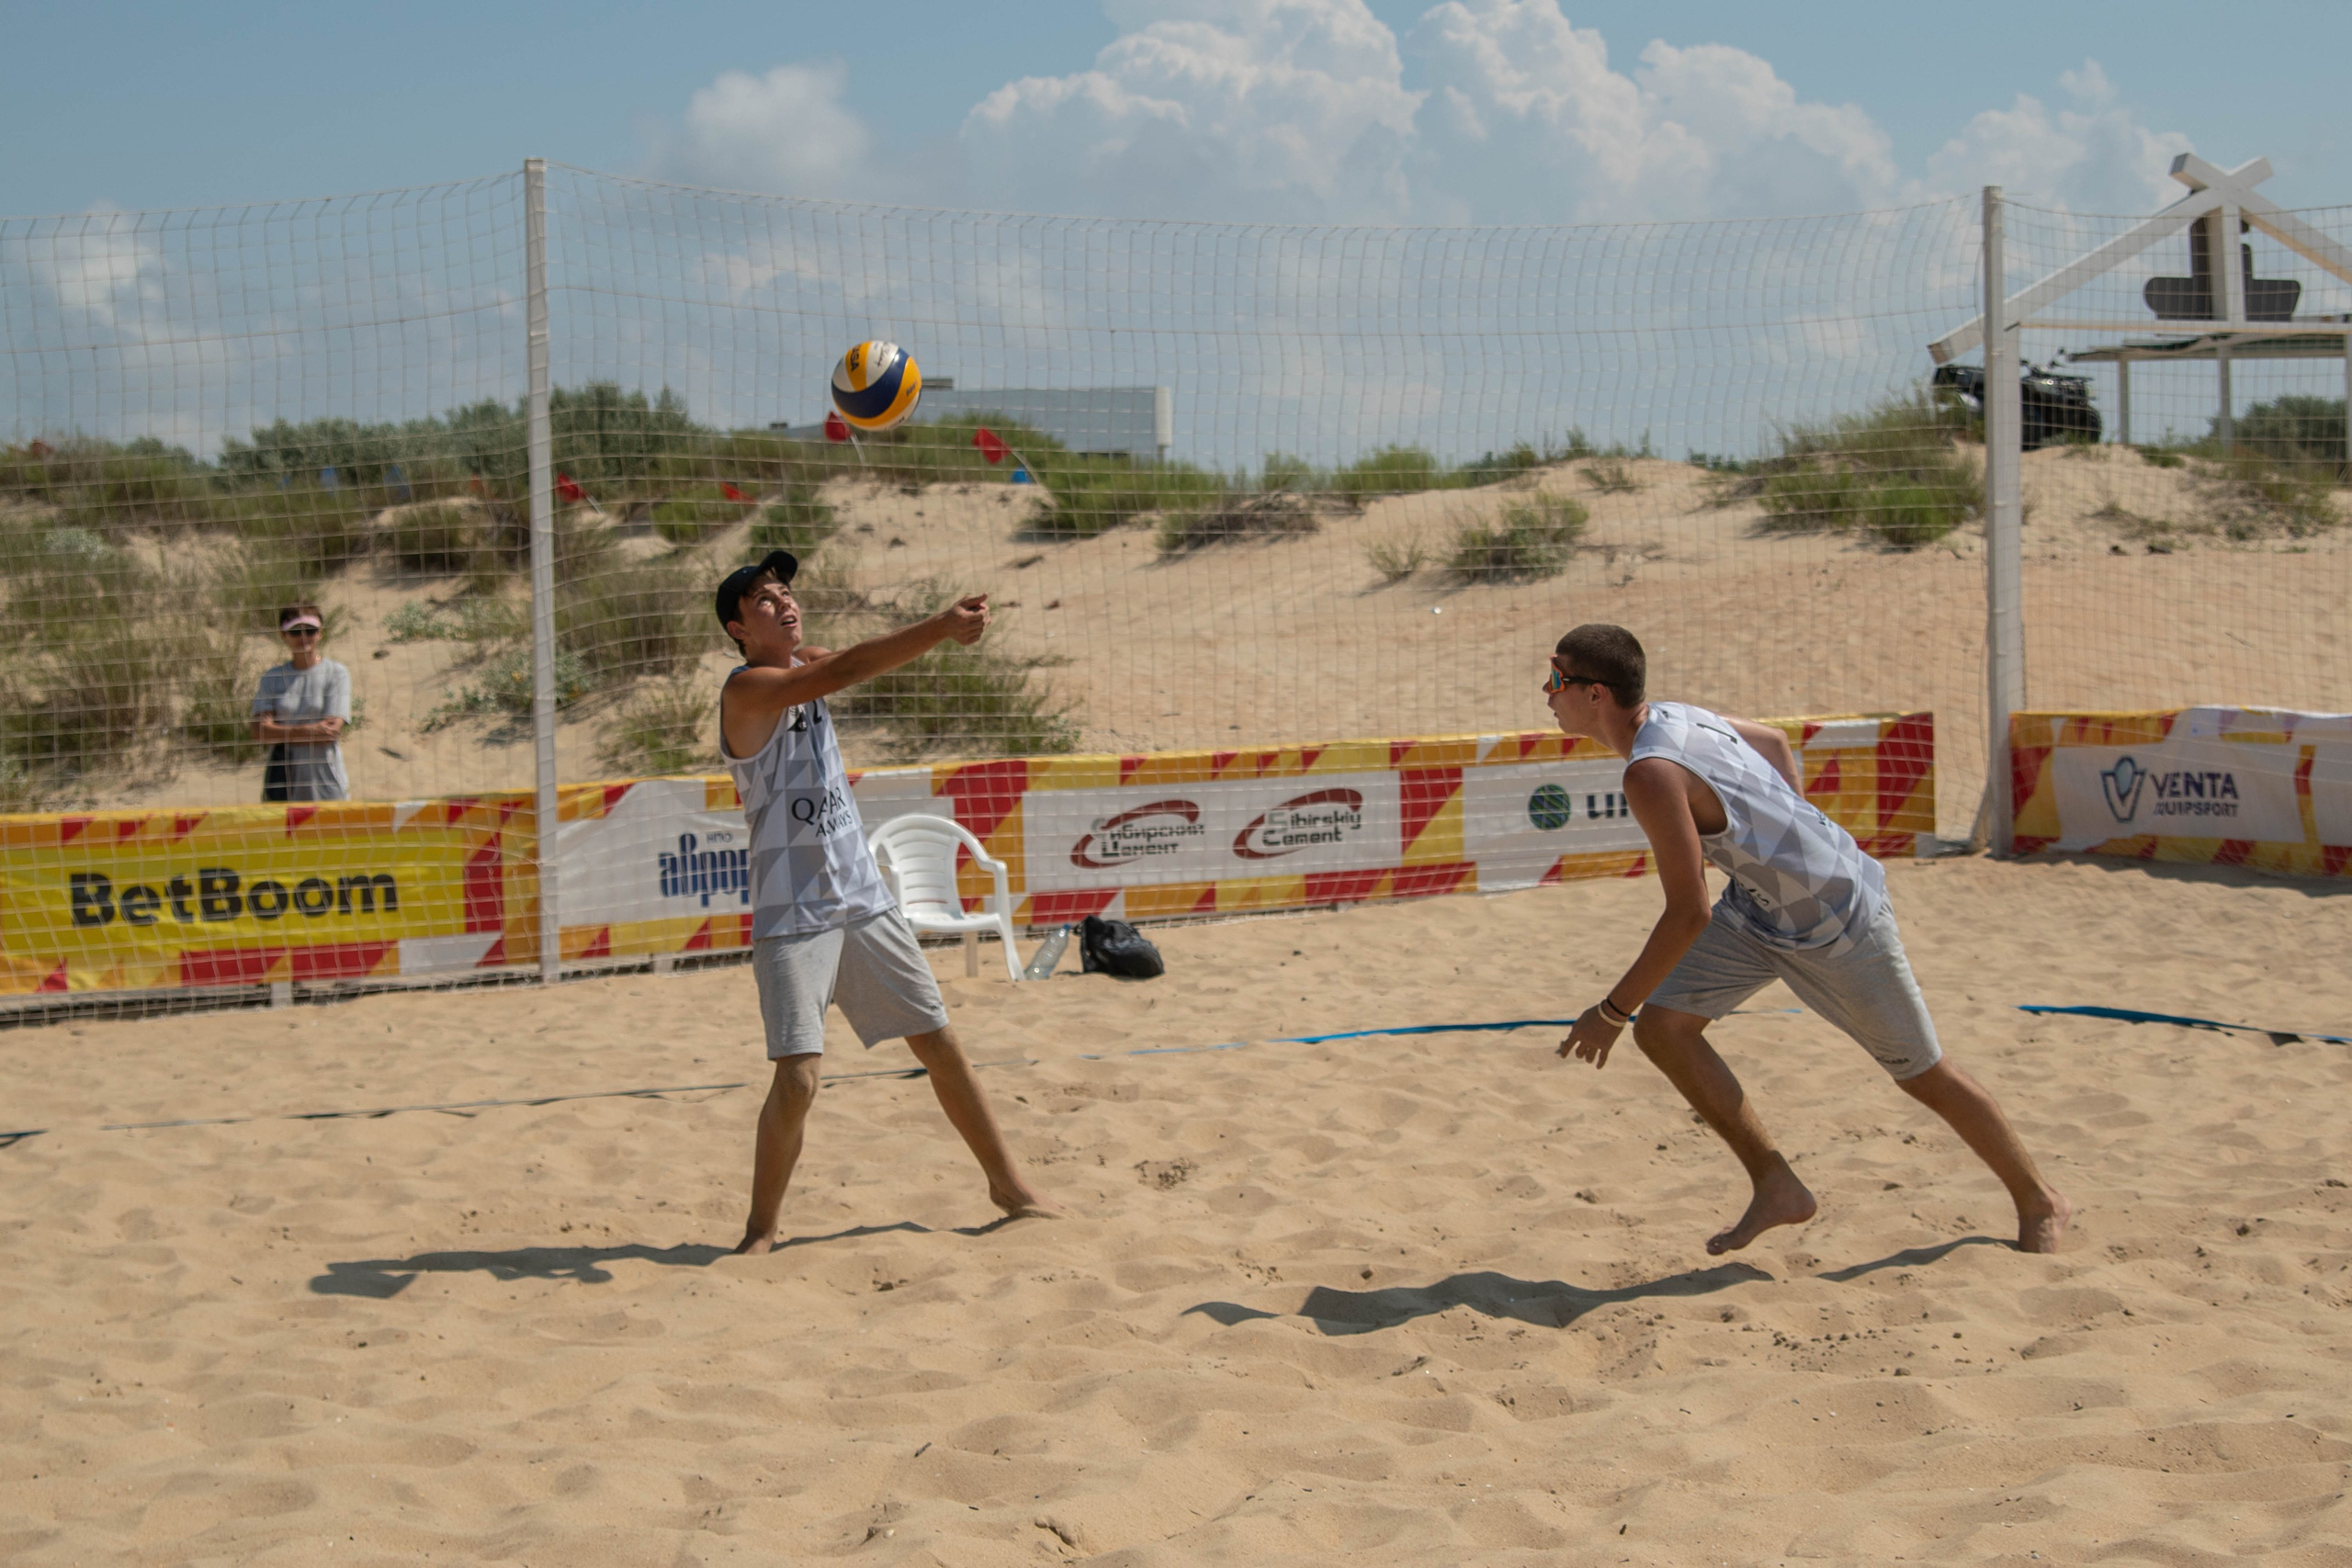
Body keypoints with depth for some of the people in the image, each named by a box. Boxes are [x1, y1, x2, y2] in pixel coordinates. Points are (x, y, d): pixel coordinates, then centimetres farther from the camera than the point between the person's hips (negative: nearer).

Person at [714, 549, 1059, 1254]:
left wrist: (944, 625, -24)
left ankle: (1007, 1183, 24)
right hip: (792, 917, -7)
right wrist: (940, 628, -32)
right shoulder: (748, 688, -13)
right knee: (798, 1078, -13)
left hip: (864, 899, 7)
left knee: (941, 1044, 11)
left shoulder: (804, 664, 10)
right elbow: (845, 672, -27)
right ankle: (761, 1228, 5)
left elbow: (879, 658, -4)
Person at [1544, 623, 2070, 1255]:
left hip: (1839, 919, -9)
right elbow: (1772, 740, 14)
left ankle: (2040, 1202, 28)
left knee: (1922, 1074, 7)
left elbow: (1689, 915, -29)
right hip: (1759, 907, 9)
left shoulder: (1651, 773, -31)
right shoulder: (1672, 717, -4)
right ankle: (1776, 1187, 5)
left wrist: (1613, 1010, -21)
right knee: (1662, 1025, -4)